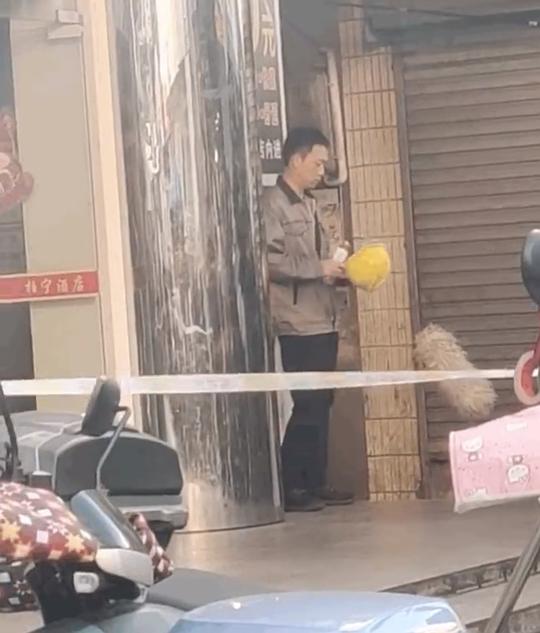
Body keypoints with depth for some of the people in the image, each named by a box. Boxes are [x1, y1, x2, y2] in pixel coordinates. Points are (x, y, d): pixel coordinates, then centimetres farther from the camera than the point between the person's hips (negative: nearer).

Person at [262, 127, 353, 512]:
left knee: (321, 404, 9)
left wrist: (339, 271, 7)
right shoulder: (273, 204, -9)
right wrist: (318, 268, -17)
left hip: (323, 321, 9)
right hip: (298, 324, -9)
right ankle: (290, 488, -1)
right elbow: (270, 260, -20)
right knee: (306, 406, -8)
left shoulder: (309, 204, 19)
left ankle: (315, 484, 15)